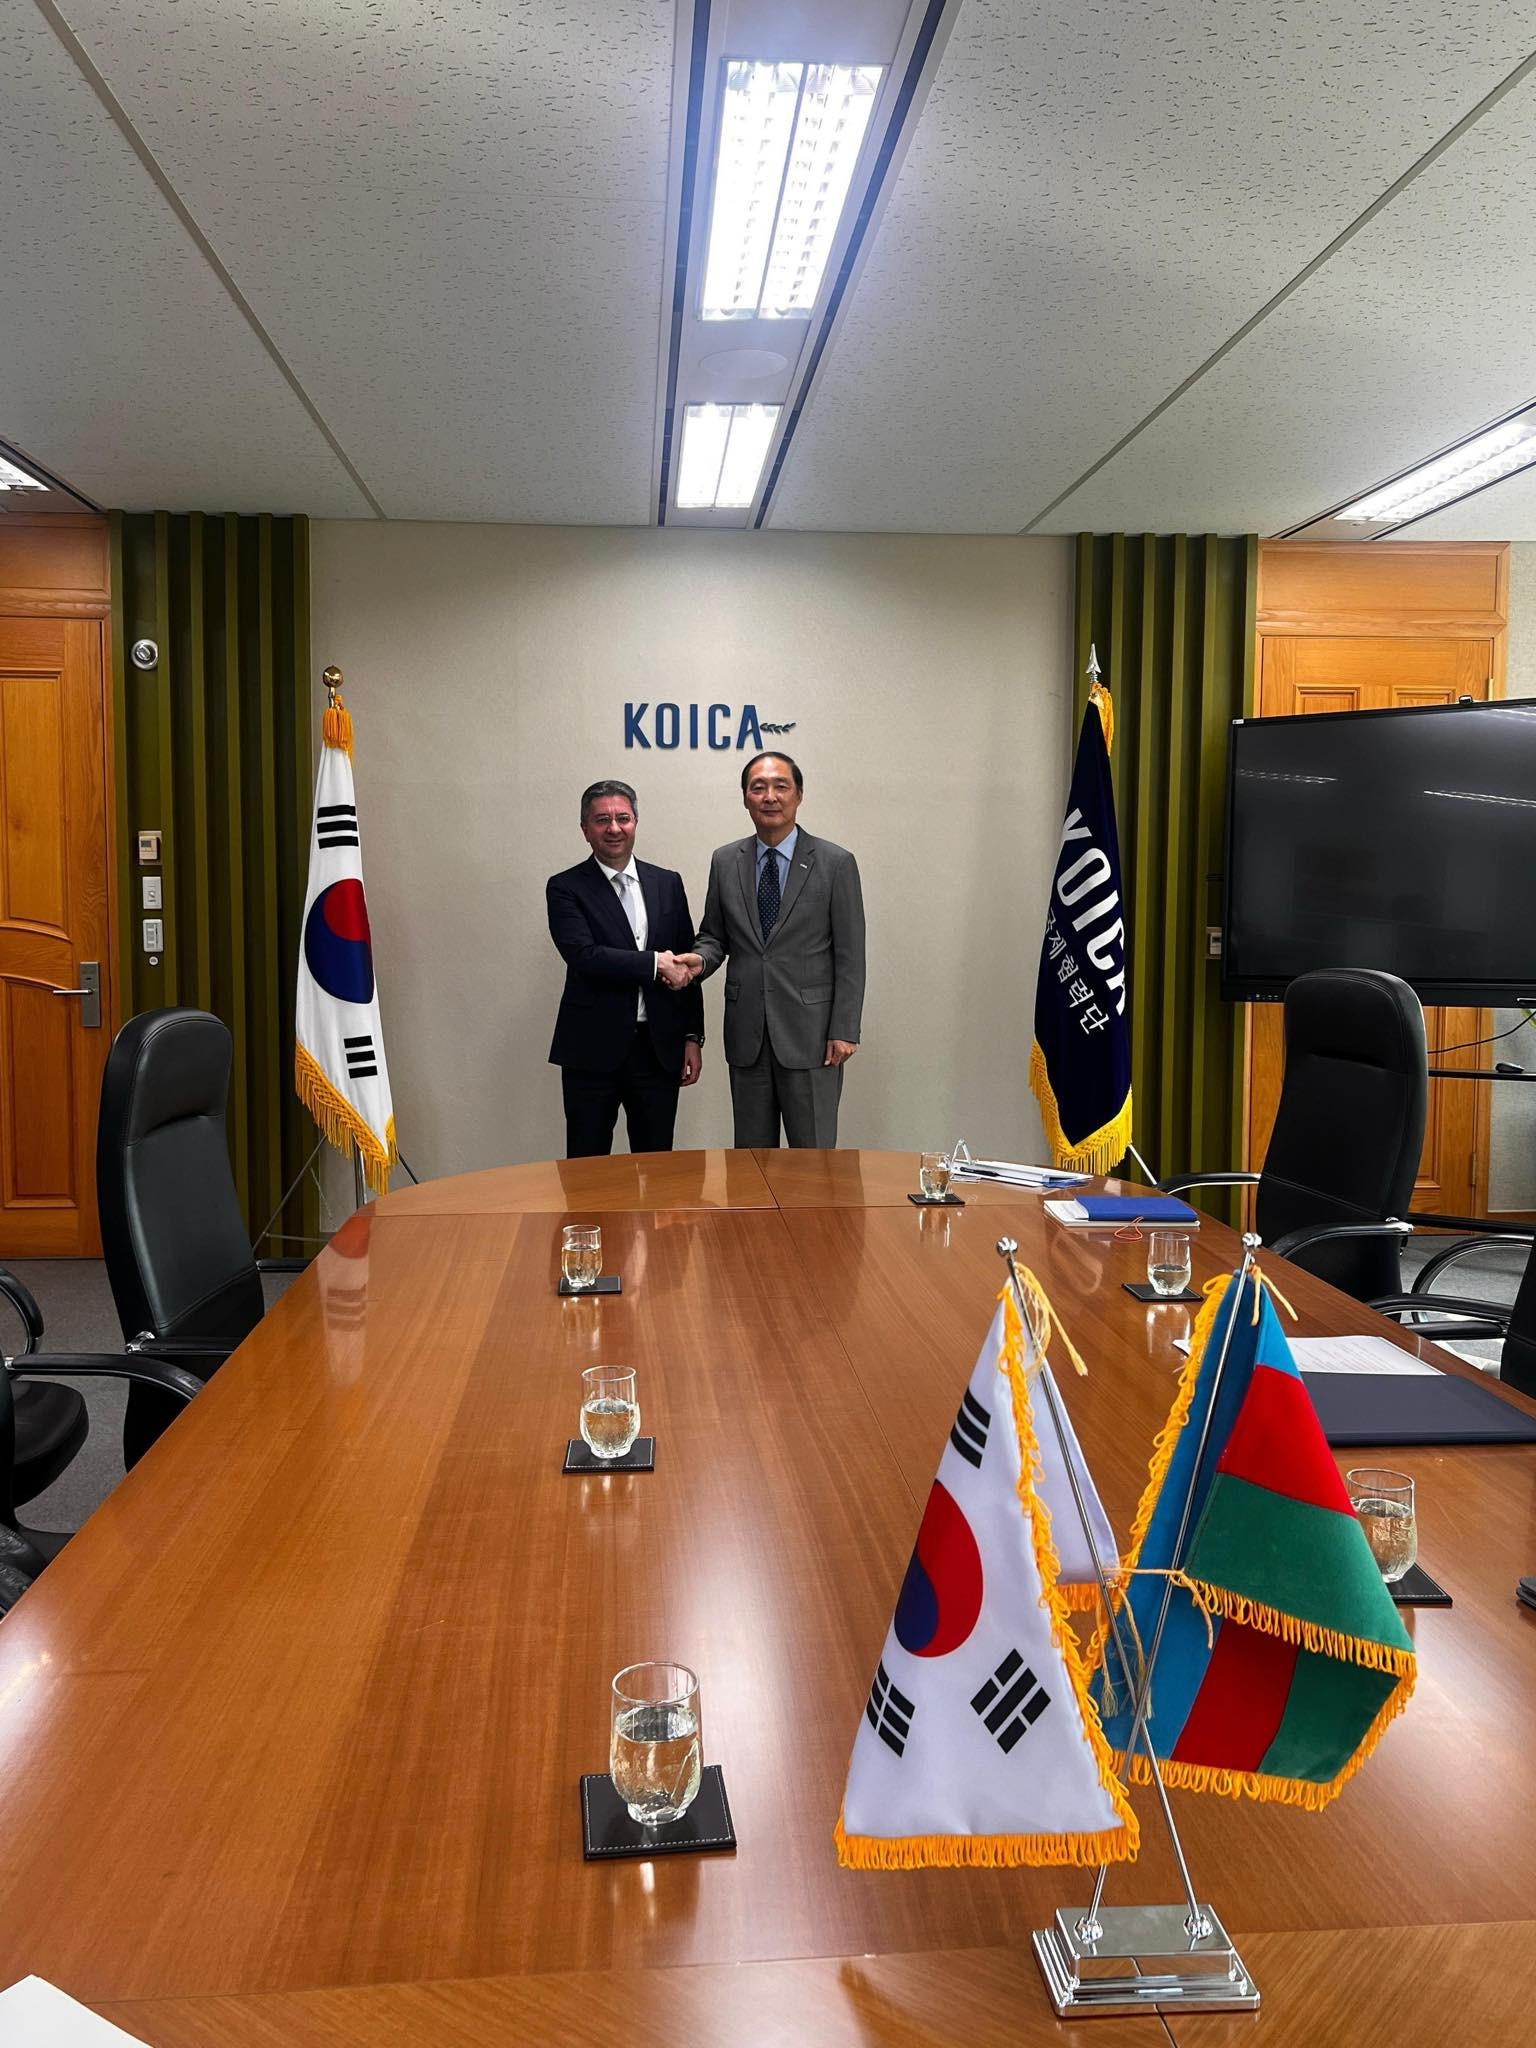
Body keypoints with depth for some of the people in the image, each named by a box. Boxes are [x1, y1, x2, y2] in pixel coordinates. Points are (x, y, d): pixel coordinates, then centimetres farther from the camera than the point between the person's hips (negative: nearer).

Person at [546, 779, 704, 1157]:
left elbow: (686, 966, 11)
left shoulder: (668, 884, 10)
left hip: (659, 1049, 3)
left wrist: (693, 1037, 7)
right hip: (593, 1050, -3)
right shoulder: (565, 888, -1)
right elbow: (583, 956, -16)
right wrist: (654, 963, -16)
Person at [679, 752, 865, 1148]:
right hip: (747, 1033, 3)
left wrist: (844, 1031, -8)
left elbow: (849, 956, -4)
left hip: (809, 1033, -3)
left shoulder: (836, 863, -3)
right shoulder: (725, 861, 7)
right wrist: (700, 959, -9)